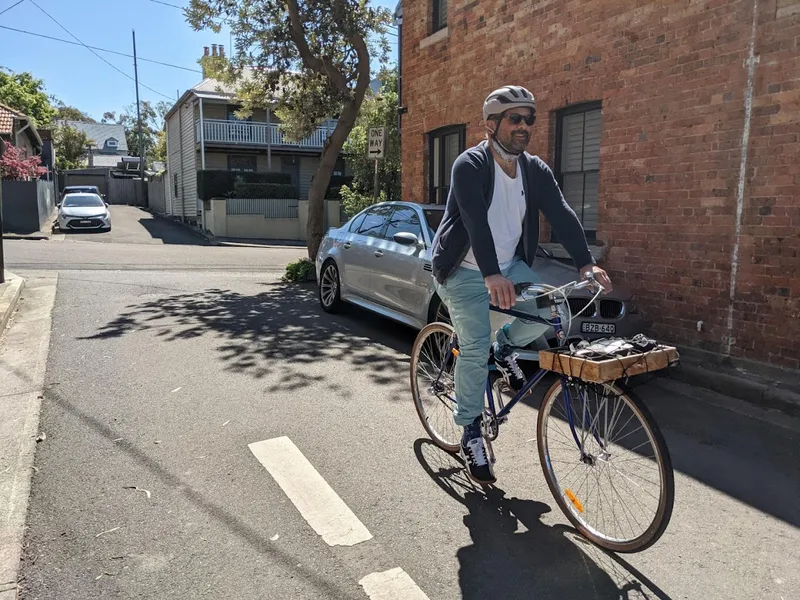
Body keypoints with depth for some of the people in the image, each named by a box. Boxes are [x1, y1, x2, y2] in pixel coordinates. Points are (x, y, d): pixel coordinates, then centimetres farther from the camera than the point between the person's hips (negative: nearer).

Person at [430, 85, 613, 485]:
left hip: (511, 265, 5)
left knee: (547, 313, -18)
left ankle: (505, 348, 15)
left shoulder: (536, 170, -1)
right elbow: (475, 221, -34)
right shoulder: (470, 165, -19)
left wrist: (585, 263, -26)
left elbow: (561, 215, -12)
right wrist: (492, 275, -47)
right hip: (466, 270, -5)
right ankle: (470, 434, 5)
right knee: (475, 348, -13)